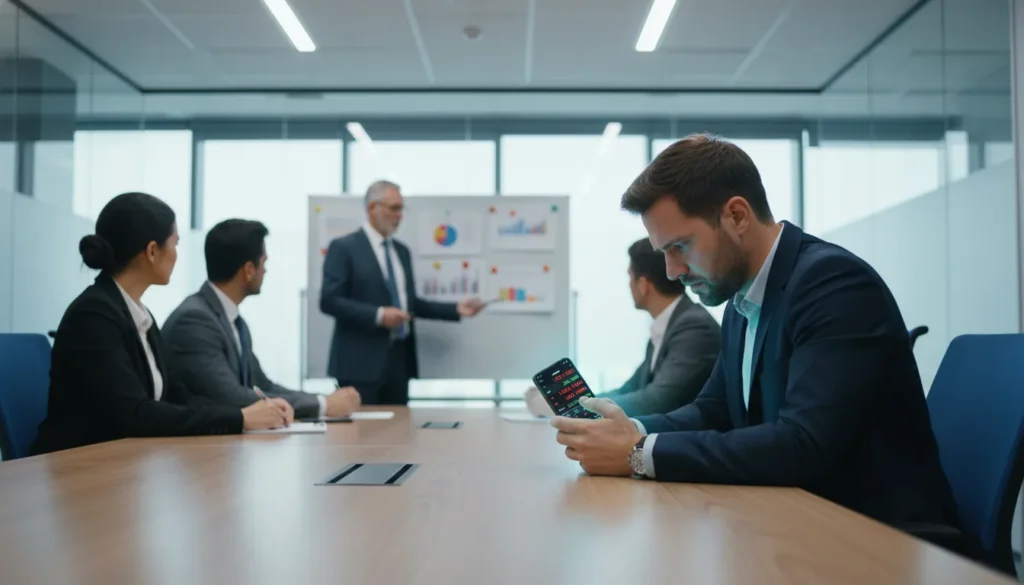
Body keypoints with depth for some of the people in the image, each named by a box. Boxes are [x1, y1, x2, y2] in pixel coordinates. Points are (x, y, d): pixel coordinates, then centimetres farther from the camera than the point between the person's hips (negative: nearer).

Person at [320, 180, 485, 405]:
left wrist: (456, 309, 9)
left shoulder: (401, 250, 16)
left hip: (399, 359, 7)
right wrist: (378, 315, -21)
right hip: (361, 362, -7)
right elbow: (329, 300, -13)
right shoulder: (344, 247, -5)